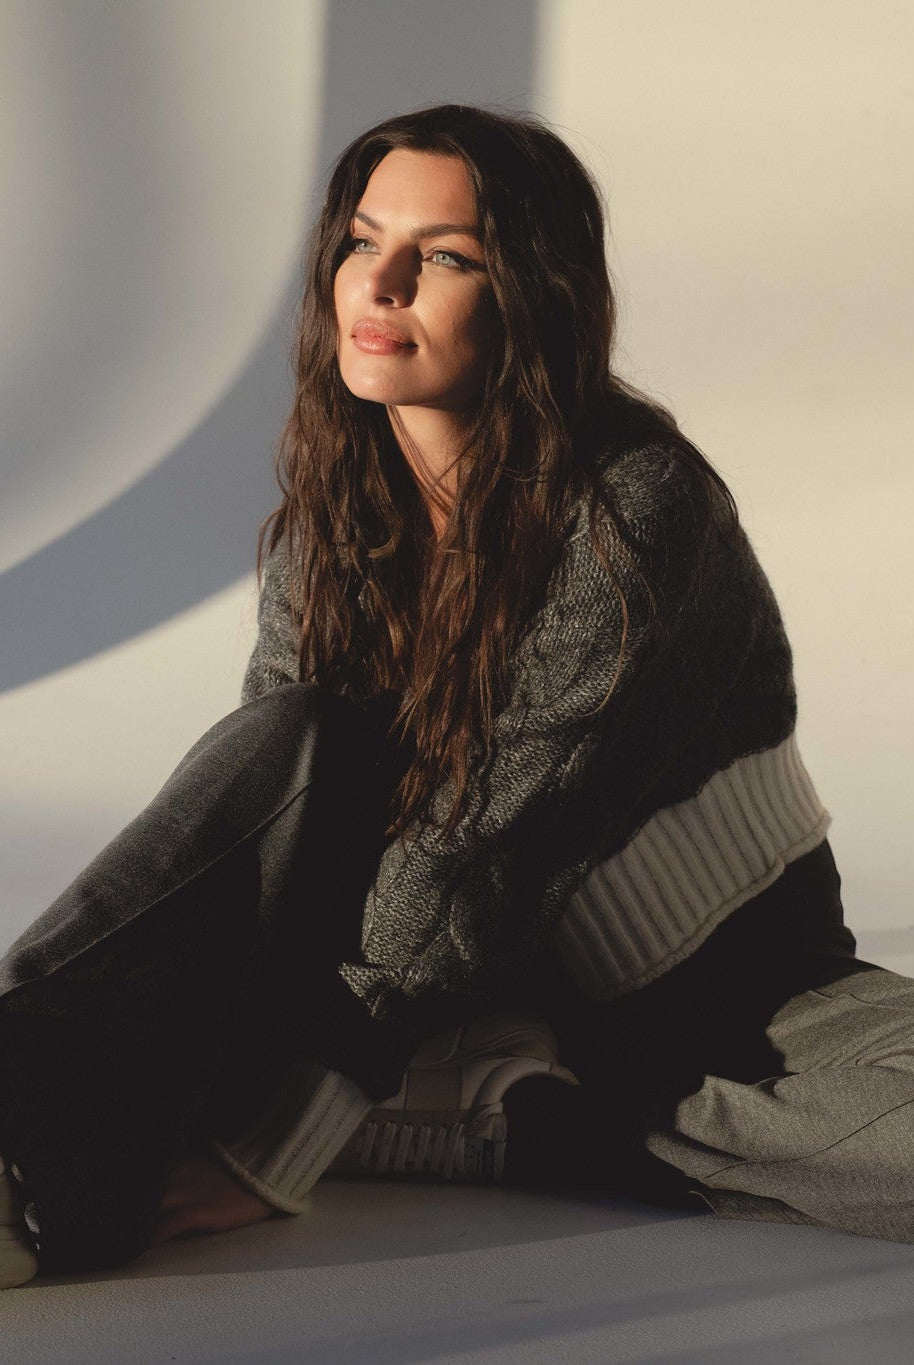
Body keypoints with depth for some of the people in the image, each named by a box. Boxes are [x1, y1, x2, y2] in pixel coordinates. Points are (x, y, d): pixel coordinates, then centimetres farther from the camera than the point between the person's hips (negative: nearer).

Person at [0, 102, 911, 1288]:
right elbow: (267, 797, -4)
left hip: (719, 978, -3)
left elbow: (475, 853, -26)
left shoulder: (631, 506, -23)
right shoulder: (332, 479, -4)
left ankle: (513, 1122, -21)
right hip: (508, 967, 4)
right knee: (292, 735, -23)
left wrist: (267, 1151, -27)